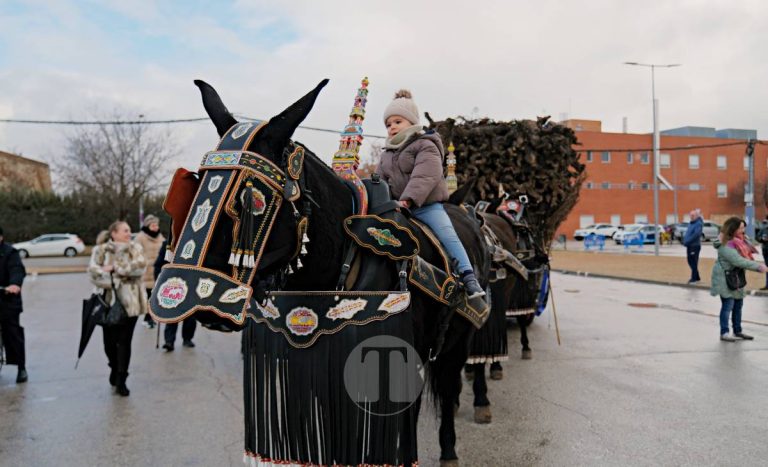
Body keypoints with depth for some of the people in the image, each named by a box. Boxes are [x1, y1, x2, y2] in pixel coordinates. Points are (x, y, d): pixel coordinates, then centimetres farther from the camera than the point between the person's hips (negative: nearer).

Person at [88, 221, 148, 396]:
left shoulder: (135, 248, 7)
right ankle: (115, 369, 36)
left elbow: (140, 266, -10)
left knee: (125, 340, -3)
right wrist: (111, 282, -21)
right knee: (110, 340, 7)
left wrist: (116, 267, -14)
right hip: (109, 301, 0)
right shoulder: (100, 250, 4)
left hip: (130, 302, 0)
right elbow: (94, 270, -9)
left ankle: (121, 380, 6)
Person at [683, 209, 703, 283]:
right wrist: (685, 240, 6)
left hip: (695, 245, -9)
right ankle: (697, 277, 23)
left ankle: (694, 278, 3)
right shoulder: (691, 223, 15)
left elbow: (696, 234, -22)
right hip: (689, 246, 9)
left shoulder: (698, 223, -11)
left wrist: (687, 241, -21)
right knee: (690, 262, 13)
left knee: (693, 262, -4)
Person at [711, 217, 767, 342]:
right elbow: (738, 261, -29)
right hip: (725, 278, -9)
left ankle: (738, 331, 26)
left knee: (738, 304, 14)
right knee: (728, 305, -6)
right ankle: (724, 333, 3)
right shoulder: (725, 245, -23)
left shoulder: (738, 241, 6)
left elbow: (746, 256, 7)